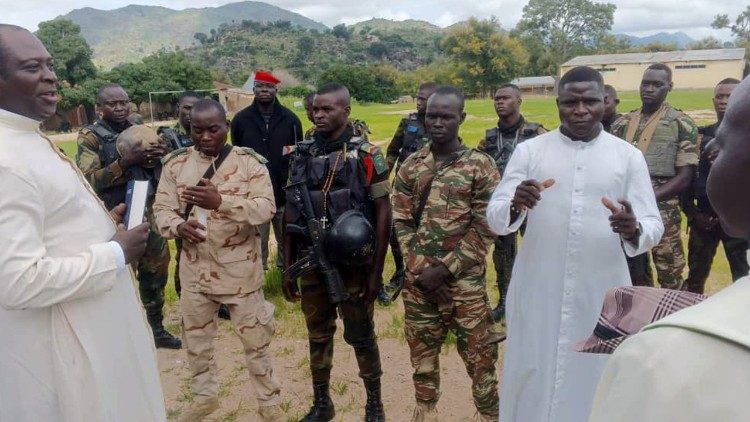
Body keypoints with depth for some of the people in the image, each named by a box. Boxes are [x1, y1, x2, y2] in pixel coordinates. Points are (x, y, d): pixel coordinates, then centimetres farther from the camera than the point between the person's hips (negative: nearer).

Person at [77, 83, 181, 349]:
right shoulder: (90, 136, -6)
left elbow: (154, 174, 14)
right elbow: (89, 180, -16)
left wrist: (156, 159, -9)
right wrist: (125, 162, -26)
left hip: (146, 215, 6)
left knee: (156, 272, 14)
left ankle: (156, 329, 31)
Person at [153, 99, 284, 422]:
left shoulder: (249, 161, -9)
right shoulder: (176, 163, 1)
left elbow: (266, 208, -18)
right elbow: (162, 208, 1)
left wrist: (221, 201, -33)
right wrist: (178, 225, -22)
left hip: (240, 271, -3)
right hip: (194, 271, 4)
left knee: (255, 341, 10)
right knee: (196, 338, 21)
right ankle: (205, 395, 44)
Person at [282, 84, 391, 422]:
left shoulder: (367, 155, -9)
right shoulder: (301, 154, 4)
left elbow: (383, 213, -9)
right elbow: (291, 213, 7)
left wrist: (376, 271, -11)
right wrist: (288, 266, 6)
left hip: (352, 265, -4)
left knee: (361, 336, 10)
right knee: (318, 336, 16)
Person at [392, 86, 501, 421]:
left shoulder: (482, 166, -4)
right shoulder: (411, 166, 5)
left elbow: (485, 229, -7)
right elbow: (401, 222, 5)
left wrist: (445, 268, -12)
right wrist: (421, 268, -7)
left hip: (465, 281, -3)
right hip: (419, 280, 3)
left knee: (479, 355, 7)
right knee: (422, 353, 16)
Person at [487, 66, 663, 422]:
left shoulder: (629, 156, 1)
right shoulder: (529, 150, -1)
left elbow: (654, 226, -2)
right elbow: (495, 219, -5)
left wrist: (633, 230, -25)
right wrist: (515, 206, -28)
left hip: (602, 293, 1)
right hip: (538, 291, 0)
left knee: (595, 382, 14)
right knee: (533, 382, 11)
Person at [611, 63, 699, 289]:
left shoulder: (682, 124, -3)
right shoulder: (622, 123, 9)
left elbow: (685, 176, -7)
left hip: (662, 211, -4)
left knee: (669, 275, 3)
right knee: (634, 271, 16)